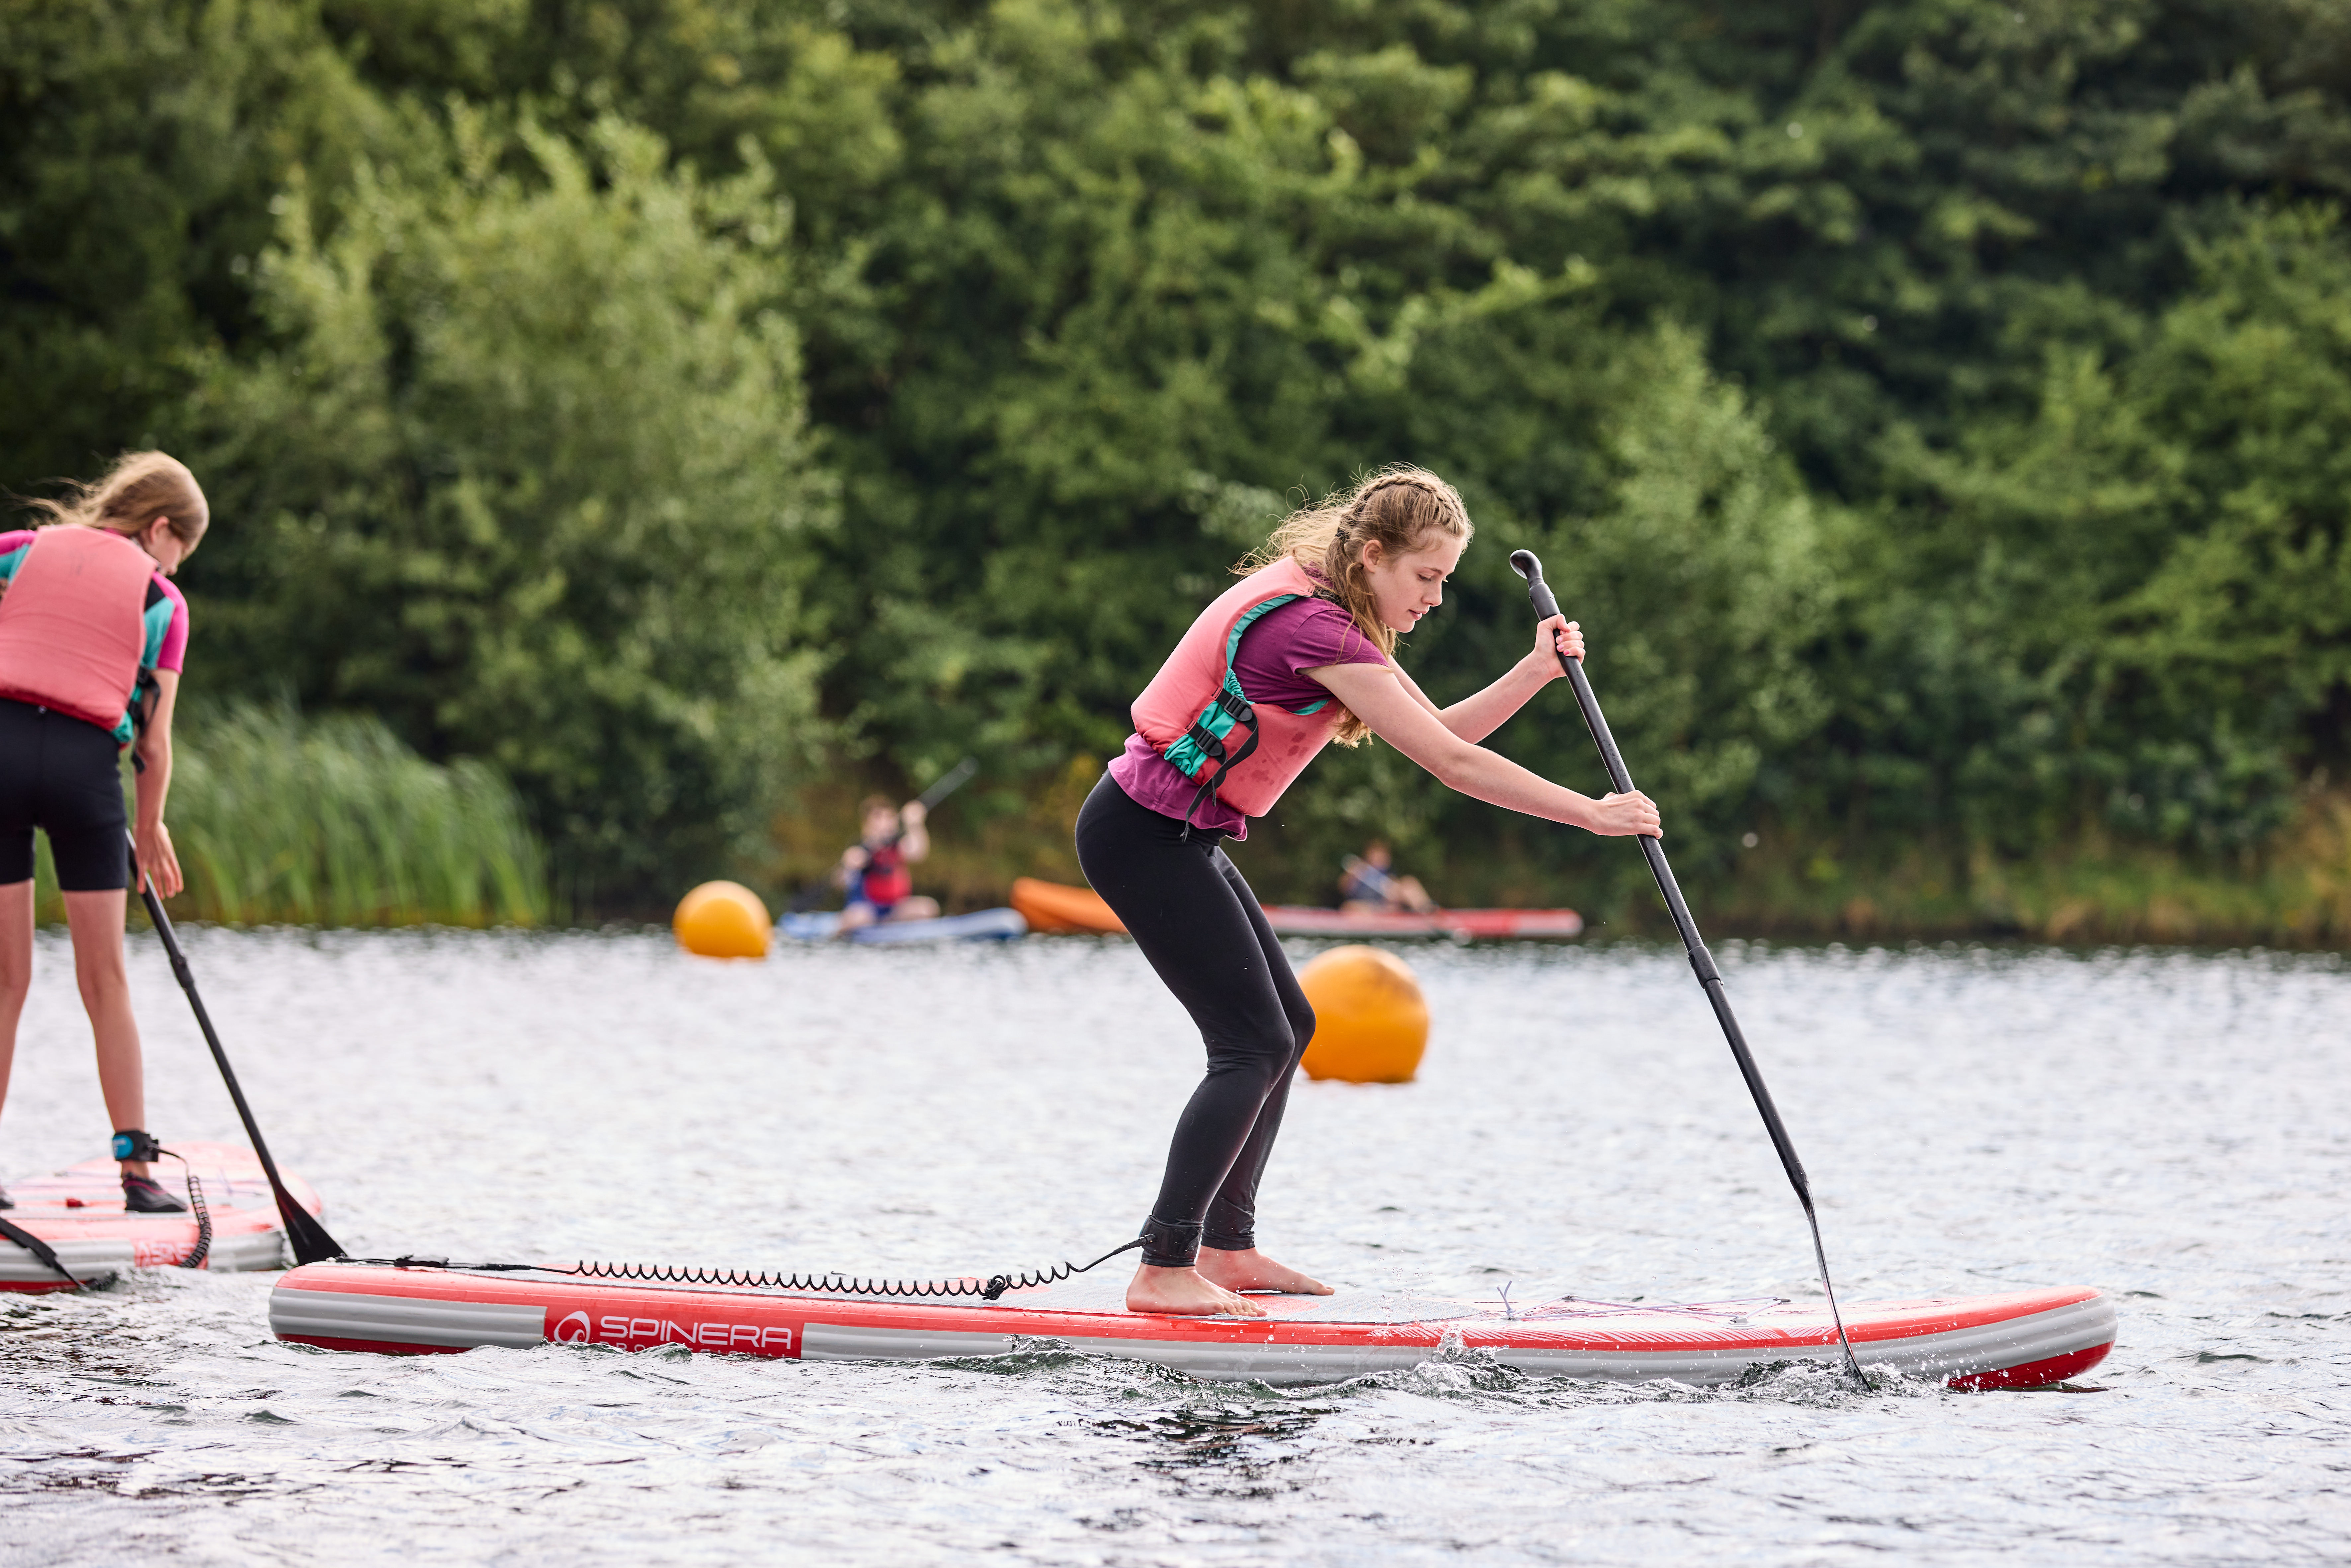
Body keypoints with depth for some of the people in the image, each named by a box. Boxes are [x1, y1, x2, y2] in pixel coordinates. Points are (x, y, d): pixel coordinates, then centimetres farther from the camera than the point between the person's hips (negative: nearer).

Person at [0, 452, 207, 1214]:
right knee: (105, 981, 9)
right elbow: (155, 739, 6)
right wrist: (150, 829, 21)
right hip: (86, 760, -1)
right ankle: (137, 1169, 7)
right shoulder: (162, 601, 11)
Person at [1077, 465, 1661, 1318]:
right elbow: (1450, 762, -24)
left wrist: (1534, 672, -4)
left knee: (1288, 1024, 16)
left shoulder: (1329, 614, 10)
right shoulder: (1311, 629, -22)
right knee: (1254, 1043, -13)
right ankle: (1163, 1272, -15)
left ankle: (1226, 1249, 21)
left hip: (1179, 833, 11)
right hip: (1145, 834, -11)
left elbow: (1437, 731, 10)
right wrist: (1593, 814, -20)